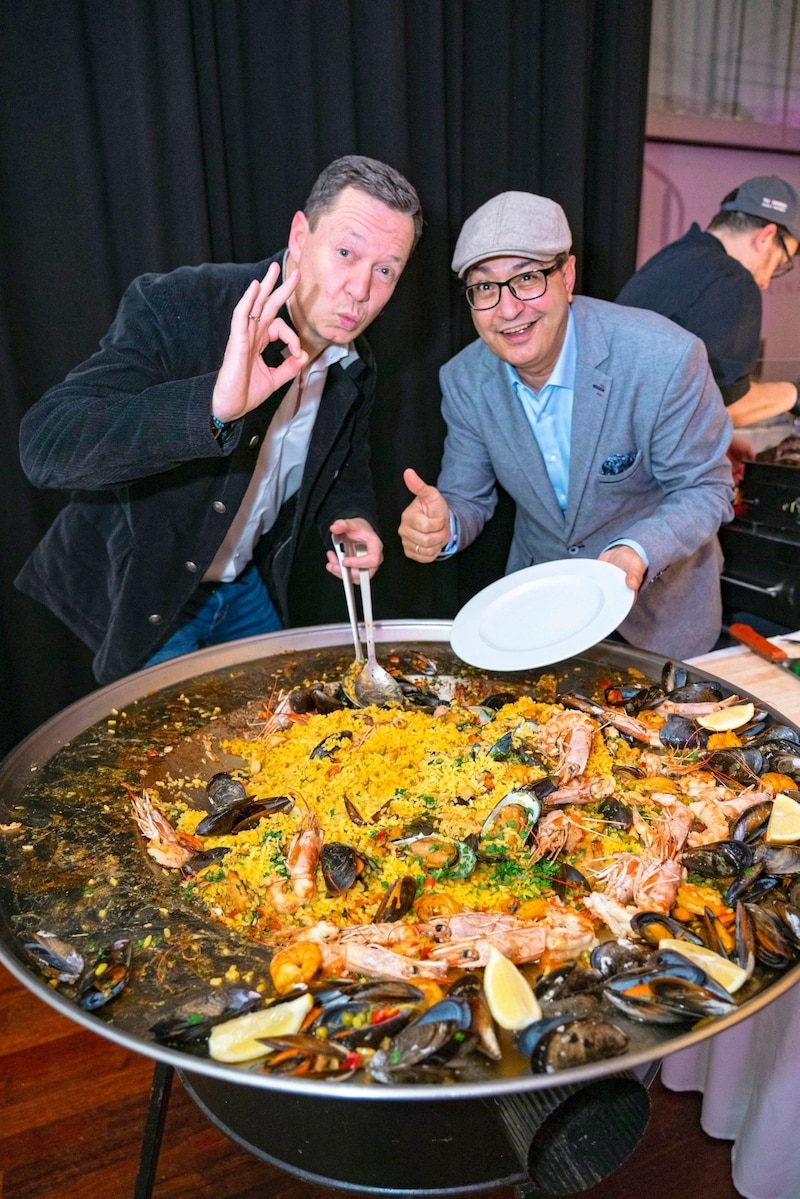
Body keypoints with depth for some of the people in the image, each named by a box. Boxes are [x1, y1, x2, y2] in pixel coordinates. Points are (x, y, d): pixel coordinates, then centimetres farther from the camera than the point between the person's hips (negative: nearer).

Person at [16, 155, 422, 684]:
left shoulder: (356, 367, -6)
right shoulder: (172, 308, -27)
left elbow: (347, 469, 10)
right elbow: (44, 444, -38)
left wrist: (354, 520, -15)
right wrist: (212, 405, -52)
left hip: (250, 589, 6)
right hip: (143, 594, -5)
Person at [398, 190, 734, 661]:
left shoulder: (666, 357, -27)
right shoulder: (464, 380, -13)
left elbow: (704, 490, -19)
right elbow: (469, 497, -6)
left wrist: (636, 553, -38)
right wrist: (443, 525, -31)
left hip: (661, 598, -2)